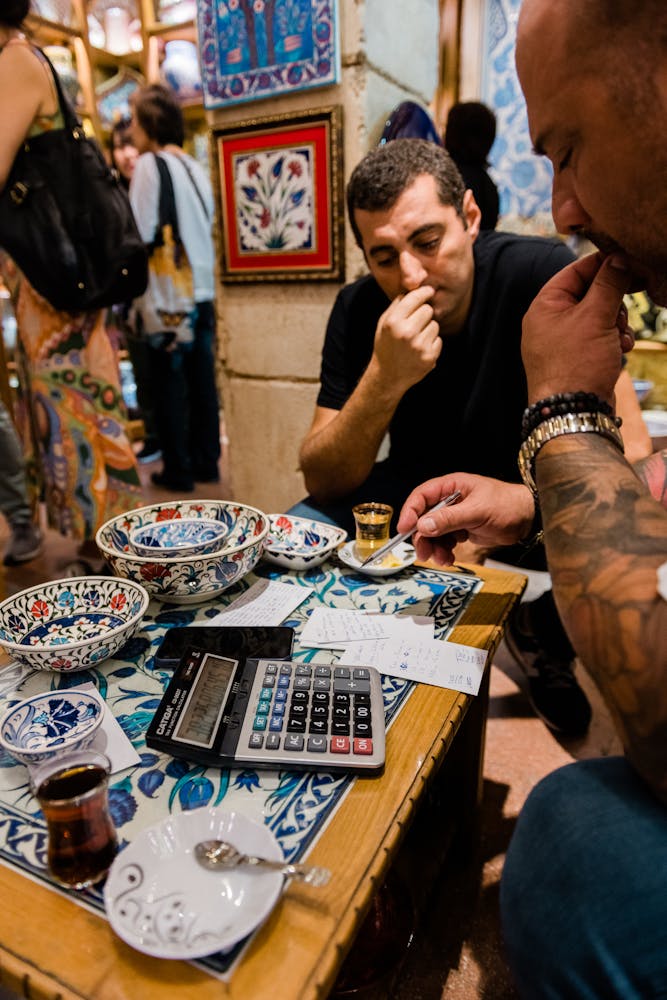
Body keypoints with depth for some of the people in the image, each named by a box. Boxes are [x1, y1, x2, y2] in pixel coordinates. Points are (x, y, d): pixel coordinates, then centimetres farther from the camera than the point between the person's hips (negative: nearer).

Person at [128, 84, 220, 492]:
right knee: (202, 380, 9)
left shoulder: (150, 164, -5)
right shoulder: (196, 167, 14)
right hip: (203, 290, 6)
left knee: (171, 382, 1)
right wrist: (202, 274, 18)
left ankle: (178, 469, 7)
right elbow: (206, 229, 15)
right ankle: (207, 462, 17)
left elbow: (142, 233, -10)